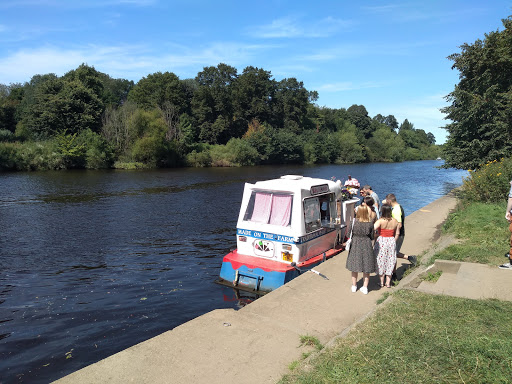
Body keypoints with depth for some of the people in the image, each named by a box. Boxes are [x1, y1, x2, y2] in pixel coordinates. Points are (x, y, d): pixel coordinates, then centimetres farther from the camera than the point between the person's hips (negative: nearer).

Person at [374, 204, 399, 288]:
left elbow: (373, 228, -33)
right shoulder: (395, 221, -2)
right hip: (391, 241, 4)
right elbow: (397, 233, 6)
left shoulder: (380, 221, -17)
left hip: (381, 242, -4)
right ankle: (388, 282, 21)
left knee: (381, 262, 10)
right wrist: (393, 242, 15)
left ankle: (381, 282, 19)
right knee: (390, 262, 14)